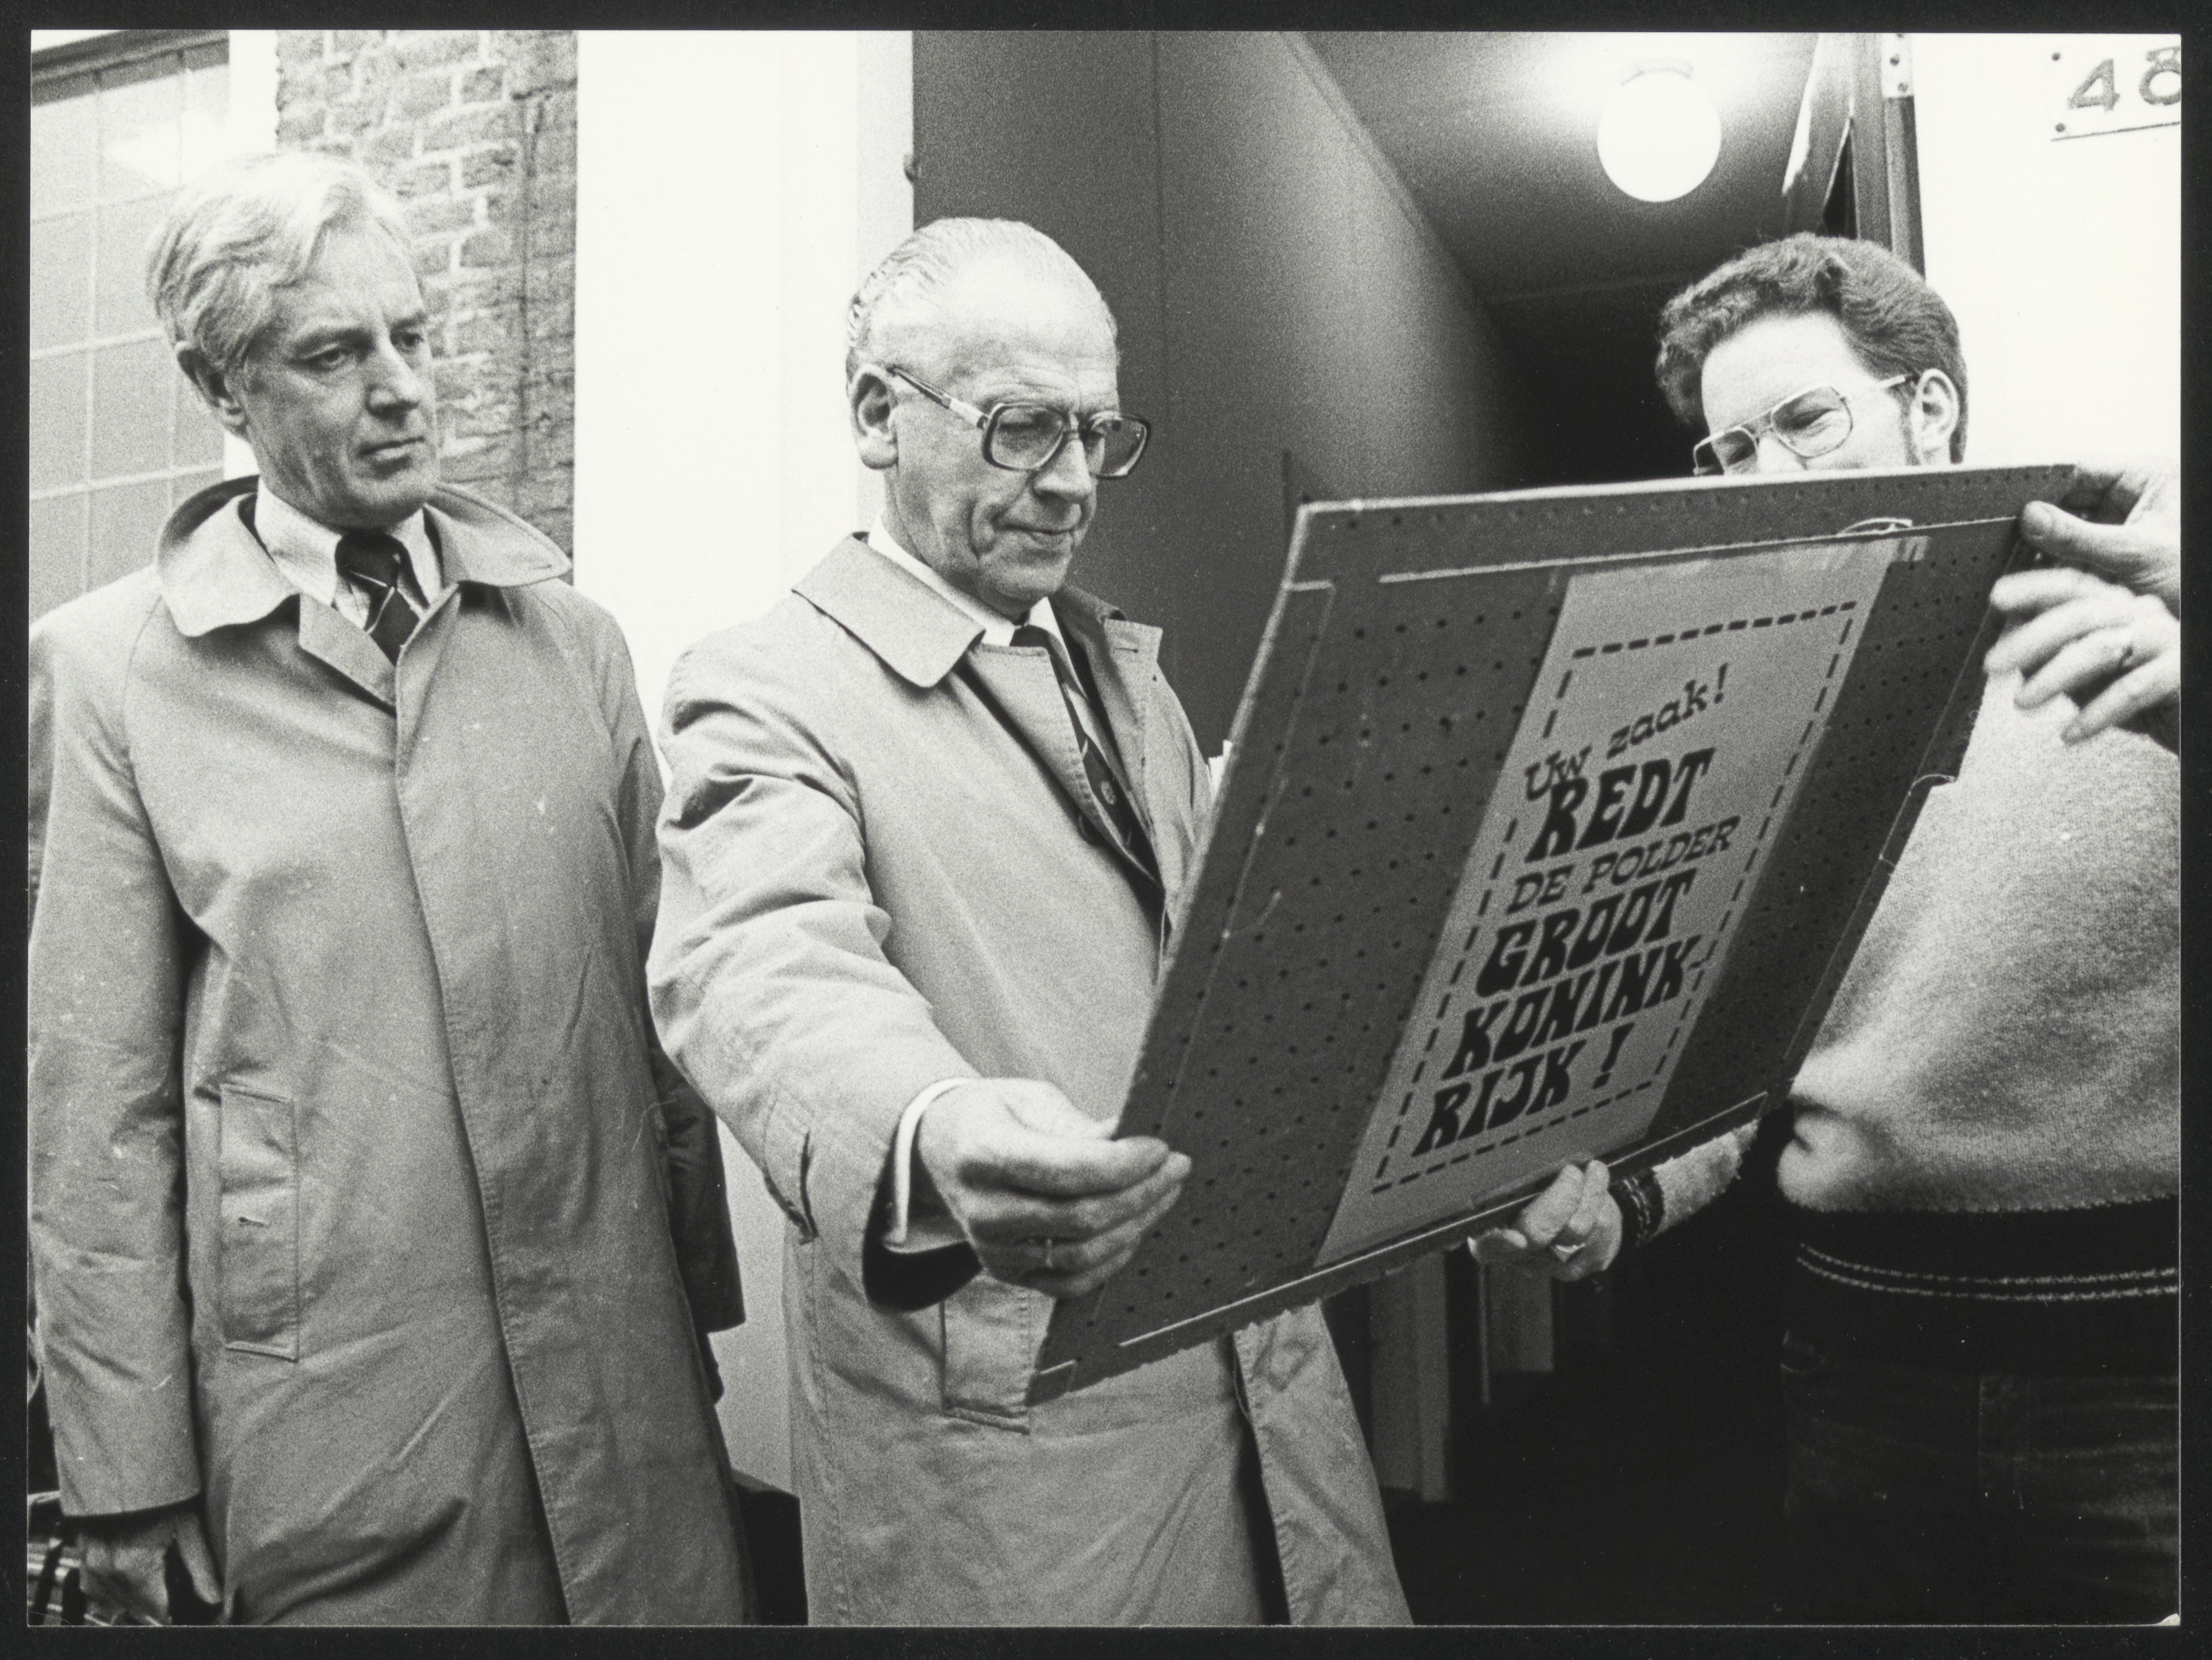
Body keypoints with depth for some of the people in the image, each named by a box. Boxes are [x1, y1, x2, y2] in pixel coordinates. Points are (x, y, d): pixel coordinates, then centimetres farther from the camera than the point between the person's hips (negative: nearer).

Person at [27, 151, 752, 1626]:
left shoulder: (570, 634, 4)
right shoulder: (109, 668, -4)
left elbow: (658, 995, 6)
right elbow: (97, 1098, -3)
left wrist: (705, 1317, 6)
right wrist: (130, 1474, -2)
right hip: (323, 1413, -2)